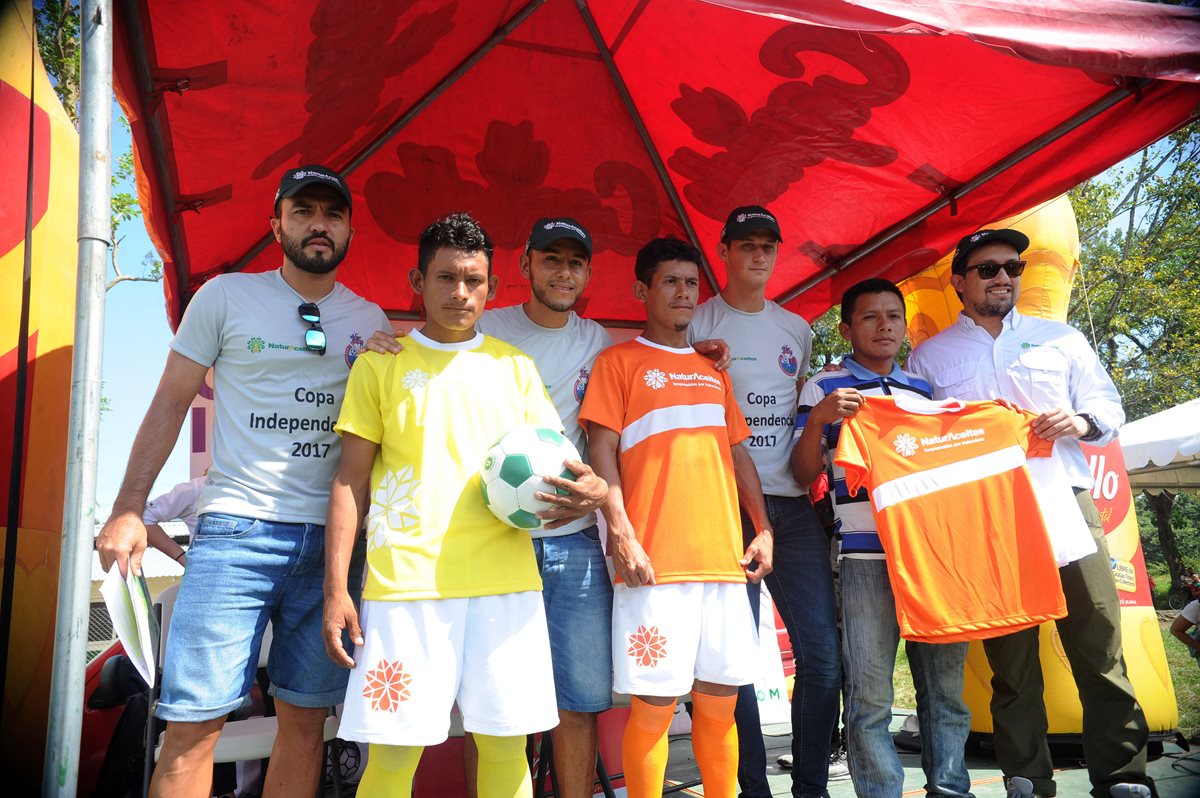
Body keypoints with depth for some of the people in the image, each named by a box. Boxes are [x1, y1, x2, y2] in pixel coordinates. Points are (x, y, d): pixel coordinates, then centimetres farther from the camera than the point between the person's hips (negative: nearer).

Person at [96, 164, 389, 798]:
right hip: (237, 529, -2)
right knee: (193, 720, -4)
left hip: (333, 538, 3)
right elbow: (170, 403, 6)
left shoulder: (371, 321, 12)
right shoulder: (226, 296, 5)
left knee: (305, 716, 8)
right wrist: (128, 508, -1)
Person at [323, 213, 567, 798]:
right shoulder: (380, 364, 9)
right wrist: (335, 587, -1)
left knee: (506, 748, 5)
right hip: (405, 580, -2)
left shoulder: (514, 367, 15)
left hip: (506, 580, 2)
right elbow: (350, 478, 7)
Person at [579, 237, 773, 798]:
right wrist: (621, 533, -13)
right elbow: (601, 449, -3)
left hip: (724, 559, 5)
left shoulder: (714, 370, 21)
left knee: (720, 704, 10)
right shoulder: (619, 361, 4)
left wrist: (763, 530, 11)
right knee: (654, 706, -3)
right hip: (655, 563, -5)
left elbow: (738, 453, 21)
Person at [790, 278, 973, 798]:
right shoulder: (825, 389, 8)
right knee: (870, 695, -4)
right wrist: (817, 420, -14)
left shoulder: (924, 388, 20)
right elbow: (804, 475, 2)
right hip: (867, 556, -4)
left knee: (947, 684, 7)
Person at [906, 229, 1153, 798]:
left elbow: (1109, 405, 16)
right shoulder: (928, 357, 12)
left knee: (1101, 649, -2)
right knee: (1010, 660, 4)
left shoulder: (1062, 339, 17)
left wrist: (1081, 422, -6)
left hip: (1067, 509, 1)